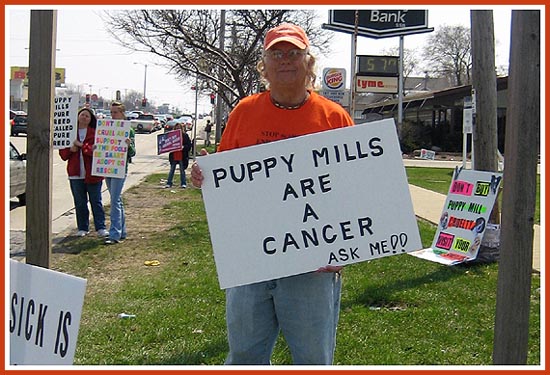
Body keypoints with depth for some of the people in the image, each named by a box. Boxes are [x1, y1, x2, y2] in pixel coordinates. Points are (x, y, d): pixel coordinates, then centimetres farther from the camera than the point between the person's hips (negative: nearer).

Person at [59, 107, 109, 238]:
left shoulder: (95, 133, 0)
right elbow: (63, 153, 9)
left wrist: (82, 145, -18)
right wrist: (71, 149, -10)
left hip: (92, 174, -3)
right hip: (76, 174, 3)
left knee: (96, 201, 2)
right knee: (80, 202, 9)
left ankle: (101, 228, 6)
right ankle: (83, 228, 18)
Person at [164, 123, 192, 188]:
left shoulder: (185, 136, -2)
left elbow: (189, 145, -5)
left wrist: (183, 147, -21)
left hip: (182, 157, -3)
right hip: (173, 156, 3)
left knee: (182, 170, 6)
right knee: (172, 170, 9)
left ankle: (183, 183, 15)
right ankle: (169, 183, 15)